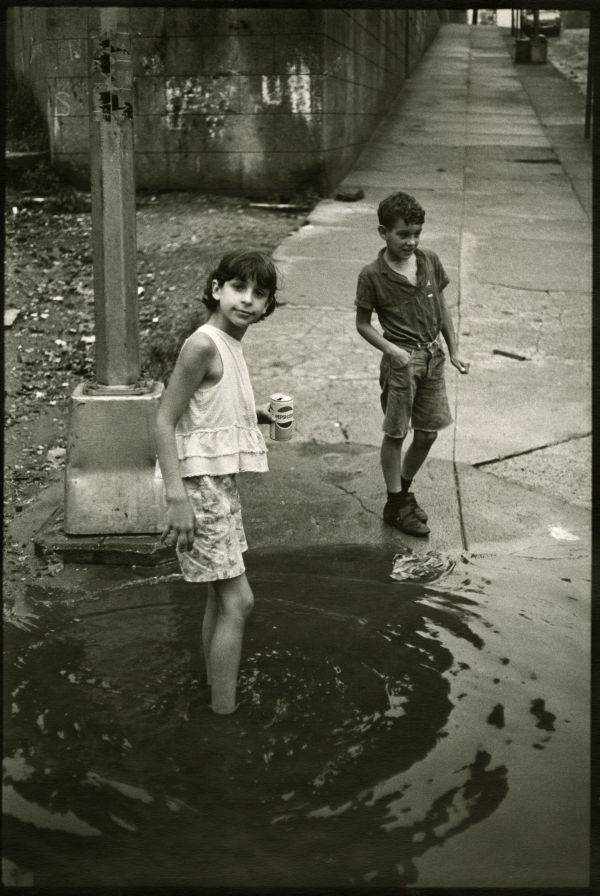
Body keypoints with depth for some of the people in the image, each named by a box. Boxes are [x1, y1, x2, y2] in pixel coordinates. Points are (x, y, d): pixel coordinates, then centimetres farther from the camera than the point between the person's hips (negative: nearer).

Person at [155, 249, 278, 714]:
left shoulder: (231, 345, 8)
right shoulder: (204, 345, -18)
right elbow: (165, 421, -20)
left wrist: (258, 415, 8)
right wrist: (177, 498, -24)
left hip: (223, 483, 9)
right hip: (202, 486, -9)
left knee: (222, 597, 17)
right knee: (238, 601, -5)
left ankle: (218, 695, 31)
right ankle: (224, 712, 5)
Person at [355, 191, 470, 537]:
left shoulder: (430, 261, 1)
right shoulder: (372, 275, -11)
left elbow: (441, 307, 11)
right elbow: (363, 324, -4)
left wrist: (454, 351, 9)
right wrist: (392, 350, -18)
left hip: (433, 356, 5)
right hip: (401, 359, -5)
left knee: (428, 432, 11)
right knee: (396, 433, 4)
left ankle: (404, 488, 32)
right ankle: (396, 504, 17)